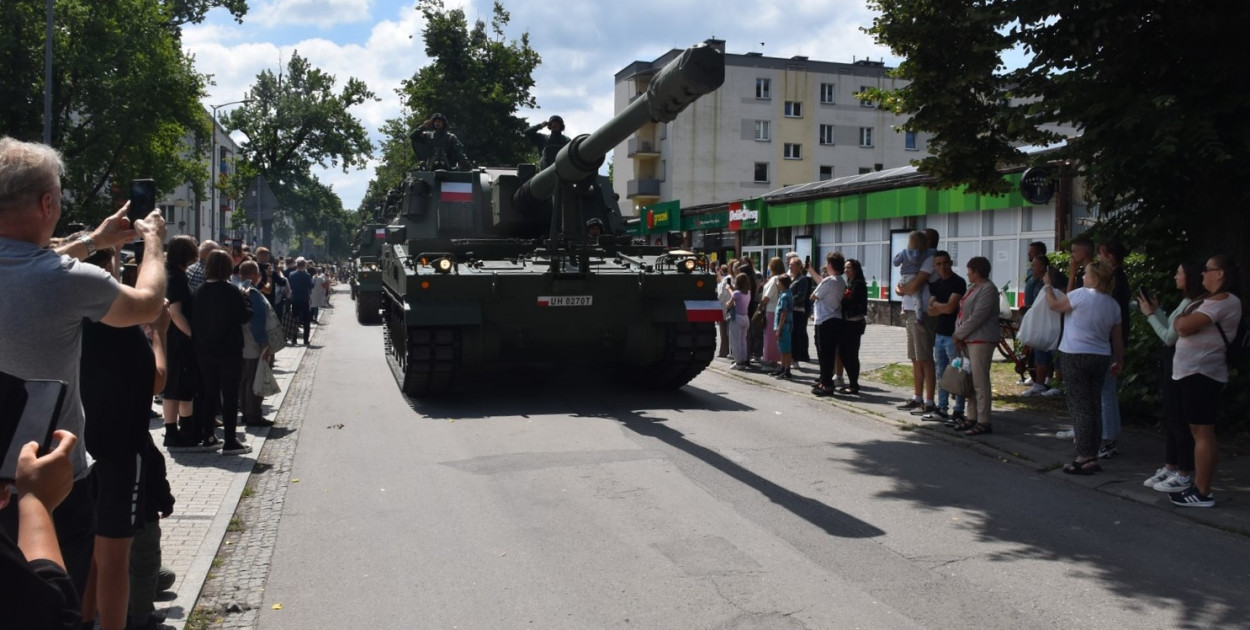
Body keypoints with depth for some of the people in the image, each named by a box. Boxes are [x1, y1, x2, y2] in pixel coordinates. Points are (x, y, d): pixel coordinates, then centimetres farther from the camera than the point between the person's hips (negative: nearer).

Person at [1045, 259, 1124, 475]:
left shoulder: (1082, 295, -13)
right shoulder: (1113, 304, 8)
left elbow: (1054, 305, 1)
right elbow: (1117, 338, 14)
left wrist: (1048, 286, 17)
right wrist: (1119, 361, 25)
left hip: (1076, 356, -7)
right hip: (1101, 358, 7)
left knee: (1079, 406, -4)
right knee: (1094, 406, 12)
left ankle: (1085, 457, -6)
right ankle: (1092, 456, 17)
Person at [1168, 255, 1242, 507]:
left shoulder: (1224, 301, -14)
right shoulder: (1213, 300, 20)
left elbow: (1184, 326, -21)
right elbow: (1183, 327, 15)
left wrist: (1178, 320, -2)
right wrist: (1182, 322, -4)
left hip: (1201, 372, -11)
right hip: (1194, 371, 11)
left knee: (1202, 432, -8)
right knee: (1200, 431, 12)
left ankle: (1202, 493, -5)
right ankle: (1199, 487, 18)